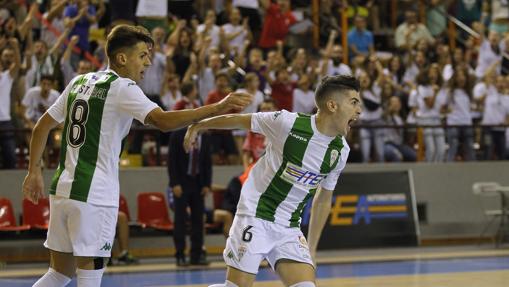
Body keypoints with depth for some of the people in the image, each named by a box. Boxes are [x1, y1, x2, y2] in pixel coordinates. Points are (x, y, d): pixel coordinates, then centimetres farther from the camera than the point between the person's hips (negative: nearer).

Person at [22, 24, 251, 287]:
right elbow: (164, 121, -22)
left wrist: (34, 172, 22)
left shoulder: (79, 82, 14)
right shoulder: (122, 88, -9)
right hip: (93, 196, -8)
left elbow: (42, 127, 18)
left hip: (61, 189, 8)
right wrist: (217, 108, -25)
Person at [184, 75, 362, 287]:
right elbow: (239, 120, -1)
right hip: (255, 217, -5)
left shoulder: (340, 151, 0)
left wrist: (312, 249, 15)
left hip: (289, 229, 5)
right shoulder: (289, 122, -16)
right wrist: (197, 127, 10)